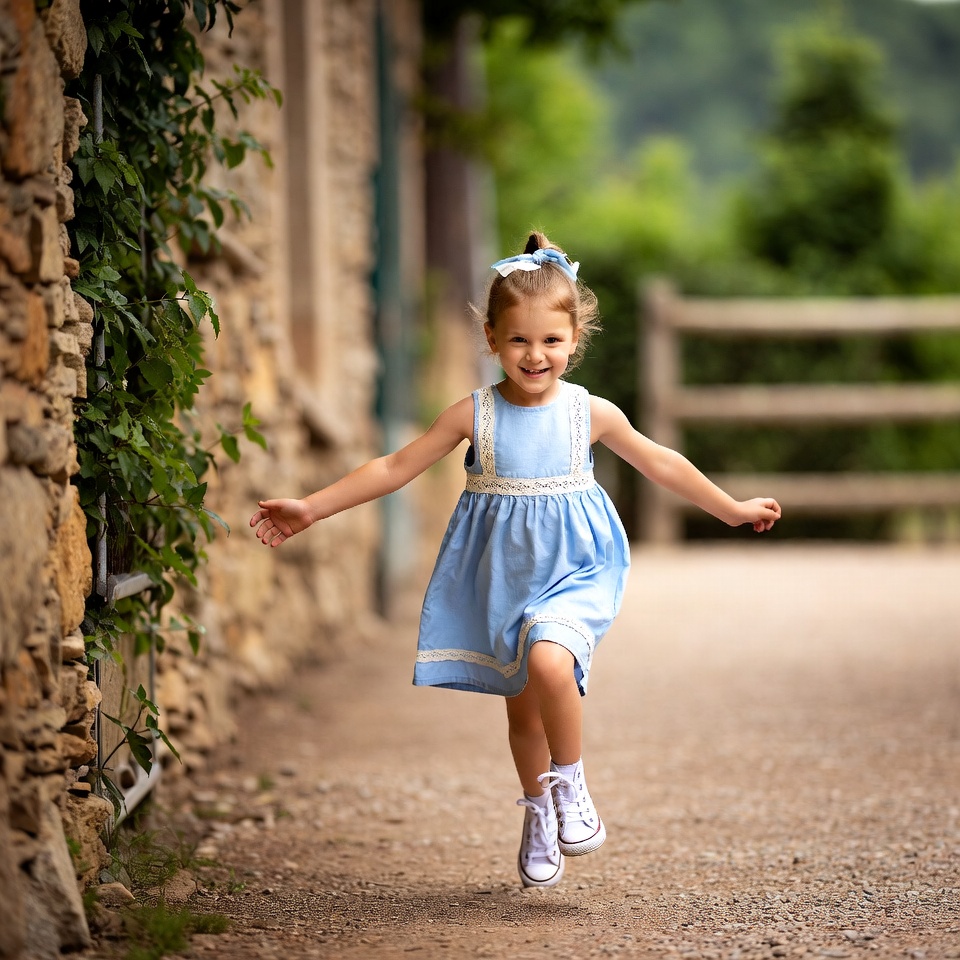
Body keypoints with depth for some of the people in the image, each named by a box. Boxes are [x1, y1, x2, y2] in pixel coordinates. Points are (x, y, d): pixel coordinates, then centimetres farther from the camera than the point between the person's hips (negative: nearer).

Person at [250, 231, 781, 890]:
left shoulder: (591, 414, -5)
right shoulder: (475, 415, -6)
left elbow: (661, 464, 10)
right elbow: (395, 469, -2)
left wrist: (733, 509, 17)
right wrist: (310, 509, -6)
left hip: (574, 571, -2)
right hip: (501, 580, 2)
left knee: (548, 661, -29)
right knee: (521, 705, 12)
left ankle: (571, 786, -8)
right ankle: (539, 815, 35)